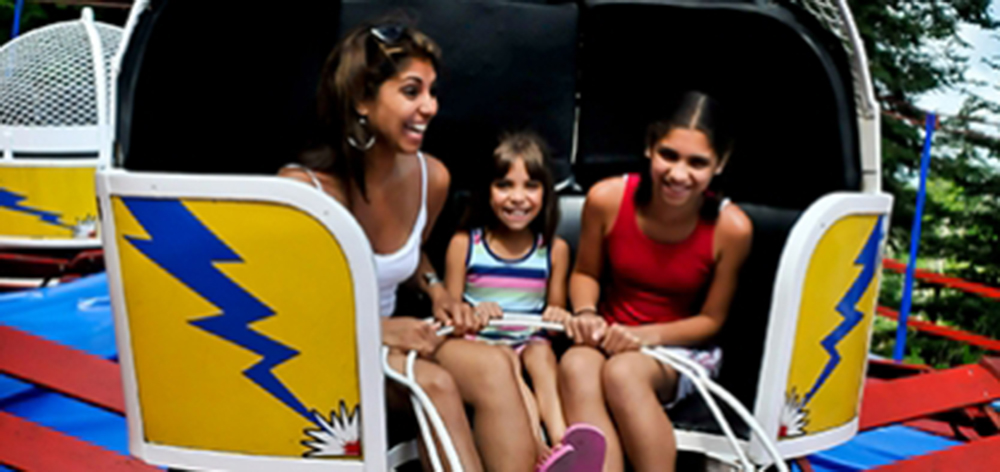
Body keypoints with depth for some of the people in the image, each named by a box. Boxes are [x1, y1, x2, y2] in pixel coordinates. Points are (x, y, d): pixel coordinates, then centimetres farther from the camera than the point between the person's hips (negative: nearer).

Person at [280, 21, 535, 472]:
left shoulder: (431, 176, -5)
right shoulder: (303, 186, -23)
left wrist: (435, 289, -2)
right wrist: (376, 330, -21)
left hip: (387, 330, 5)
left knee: (493, 366, -23)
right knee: (434, 383, -31)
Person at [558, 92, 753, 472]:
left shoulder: (730, 228, -16)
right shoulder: (607, 199, -12)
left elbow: (711, 319, -4)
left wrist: (646, 335, -19)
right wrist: (585, 314, -15)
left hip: (681, 347, -2)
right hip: (609, 338, 2)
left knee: (622, 372, -36)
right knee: (575, 365, -35)